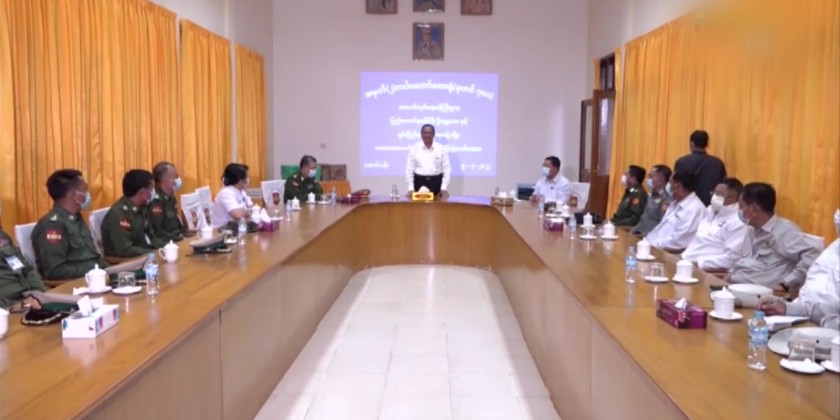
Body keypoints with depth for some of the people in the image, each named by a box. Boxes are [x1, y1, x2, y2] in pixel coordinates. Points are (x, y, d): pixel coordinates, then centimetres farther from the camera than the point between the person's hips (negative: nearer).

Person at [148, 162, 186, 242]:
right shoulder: (156, 201, -16)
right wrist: (178, 238, -21)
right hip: (166, 243, -9)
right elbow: (156, 231, -21)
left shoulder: (171, 197, 15)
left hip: (177, 239, 9)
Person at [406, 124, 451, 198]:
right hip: (419, 182, 0)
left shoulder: (442, 149, 1)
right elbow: (409, 169, 1)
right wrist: (411, 189, -4)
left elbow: (446, 169, 0)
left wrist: (444, 188, -7)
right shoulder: (414, 149, 1)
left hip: (436, 182, 0)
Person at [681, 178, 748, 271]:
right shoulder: (710, 212, 18)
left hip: (710, 272, -8)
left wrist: (698, 264, -19)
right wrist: (683, 257, 4)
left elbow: (732, 259, -15)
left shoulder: (738, 222, -8)